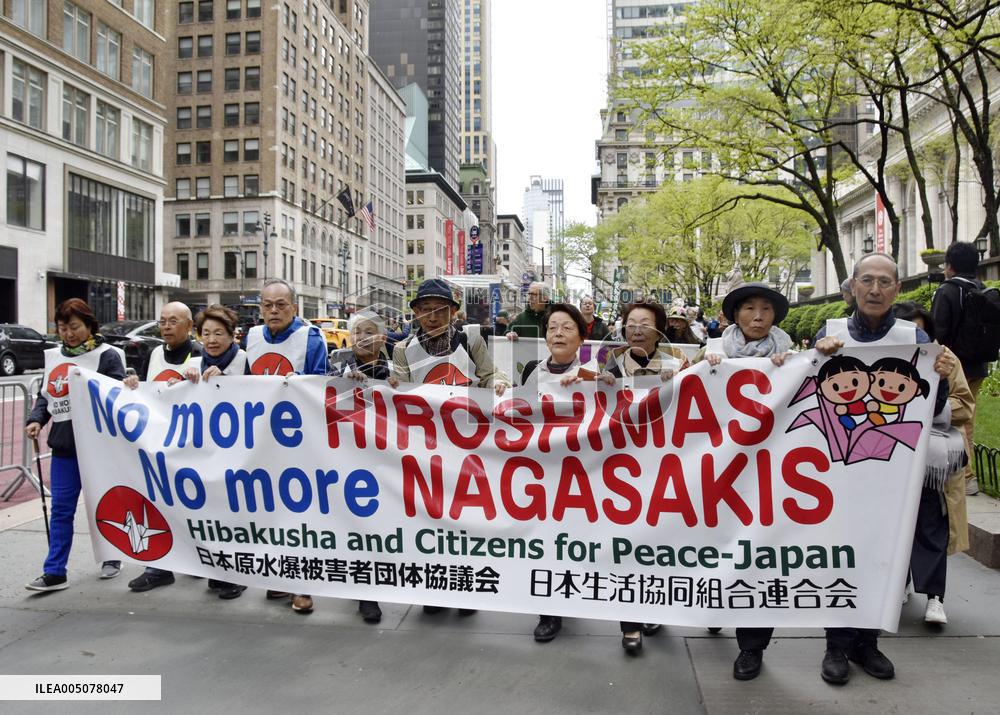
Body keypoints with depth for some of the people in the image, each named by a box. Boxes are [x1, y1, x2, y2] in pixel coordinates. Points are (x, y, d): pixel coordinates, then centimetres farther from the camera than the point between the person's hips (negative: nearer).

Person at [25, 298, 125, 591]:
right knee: (61, 508, 5)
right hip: (64, 445, 5)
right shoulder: (54, 356, 11)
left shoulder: (107, 355, -7)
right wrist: (36, 420, -2)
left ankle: (112, 558, 28)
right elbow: (44, 396, 14)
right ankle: (54, 572, 10)